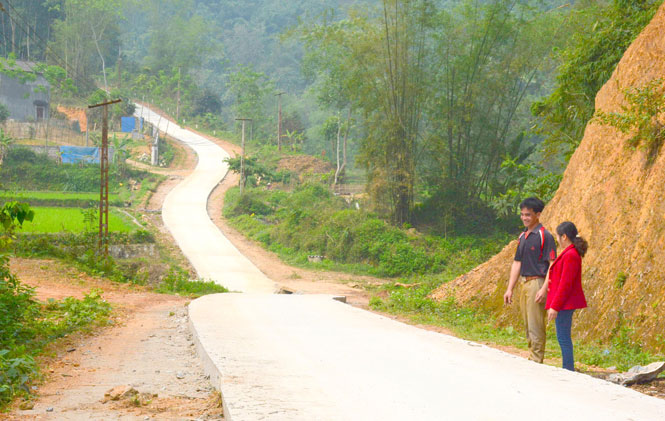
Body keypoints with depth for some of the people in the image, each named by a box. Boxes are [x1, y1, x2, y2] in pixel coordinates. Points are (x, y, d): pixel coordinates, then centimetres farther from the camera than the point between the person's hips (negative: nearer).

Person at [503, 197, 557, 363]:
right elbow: (517, 263, 18)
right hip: (523, 283, 8)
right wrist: (510, 289, 14)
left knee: (536, 326, -7)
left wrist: (544, 289, -21)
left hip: (537, 283, -8)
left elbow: (552, 264, -14)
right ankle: (531, 358, 20)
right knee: (528, 326, 12)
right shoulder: (522, 236, 15)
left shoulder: (545, 236, -10)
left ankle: (536, 362, -3)